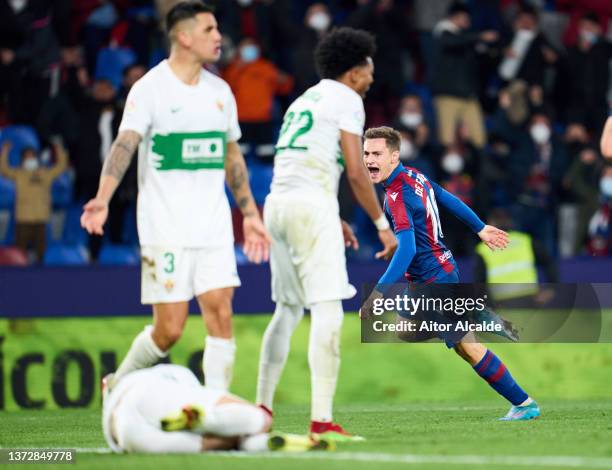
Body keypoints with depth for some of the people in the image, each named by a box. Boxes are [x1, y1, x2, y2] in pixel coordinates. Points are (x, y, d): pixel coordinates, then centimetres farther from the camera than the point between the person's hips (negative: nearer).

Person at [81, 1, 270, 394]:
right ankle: (120, 384, 21)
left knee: (221, 316, -6)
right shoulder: (150, 89, -7)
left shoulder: (220, 91, 12)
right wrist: (103, 199, -34)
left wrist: (250, 215, 21)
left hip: (214, 229, 5)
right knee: (170, 330, -4)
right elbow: (125, 145, -18)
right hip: (165, 229, -5)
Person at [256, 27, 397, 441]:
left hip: (276, 204, 8)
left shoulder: (303, 101, 24)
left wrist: (333, 220, 32)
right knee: (328, 311, -12)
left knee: (289, 309, 20)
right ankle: (321, 419, -21)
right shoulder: (347, 100, 0)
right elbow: (355, 171, -7)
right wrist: (383, 224, -1)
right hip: (311, 208, -8)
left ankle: (262, 406, 23)